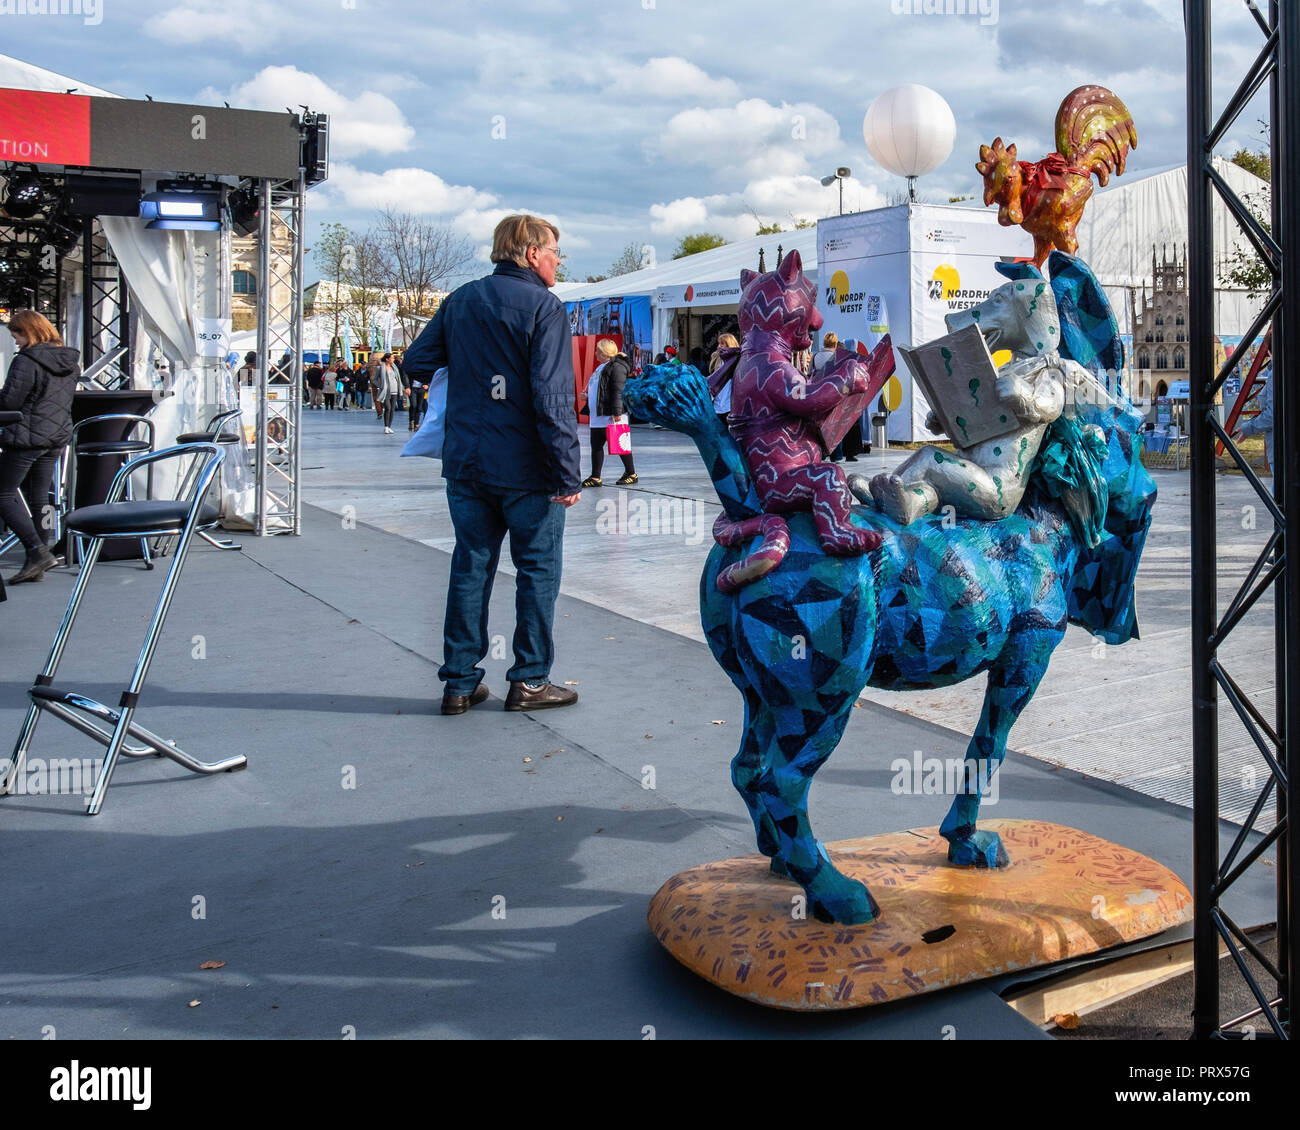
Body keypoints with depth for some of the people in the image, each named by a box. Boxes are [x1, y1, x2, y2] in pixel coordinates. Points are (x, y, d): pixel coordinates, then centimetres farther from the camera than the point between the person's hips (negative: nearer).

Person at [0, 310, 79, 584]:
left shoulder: (26, 361, -14)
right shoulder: (70, 361, 10)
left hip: (26, 437, -8)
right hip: (58, 437, 8)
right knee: (39, 499, 12)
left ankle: (38, 552, -11)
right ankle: (36, 565, 13)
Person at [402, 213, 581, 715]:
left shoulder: (460, 301, 9)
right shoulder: (543, 307, -10)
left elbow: (417, 362, 12)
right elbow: (553, 398, -18)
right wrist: (567, 474, -16)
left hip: (466, 462, 6)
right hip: (525, 467, -5)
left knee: (470, 567, 12)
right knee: (538, 569, 7)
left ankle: (460, 682, 16)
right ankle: (530, 681, 13)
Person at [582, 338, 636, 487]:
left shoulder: (616, 367, -14)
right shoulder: (601, 367, 18)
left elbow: (619, 391, -21)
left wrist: (617, 412, -25)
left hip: (611, 415, -10)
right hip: (598, 415, 10)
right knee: (596, 445, 7)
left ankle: (631, 474, 12)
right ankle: (595, 477, 10)